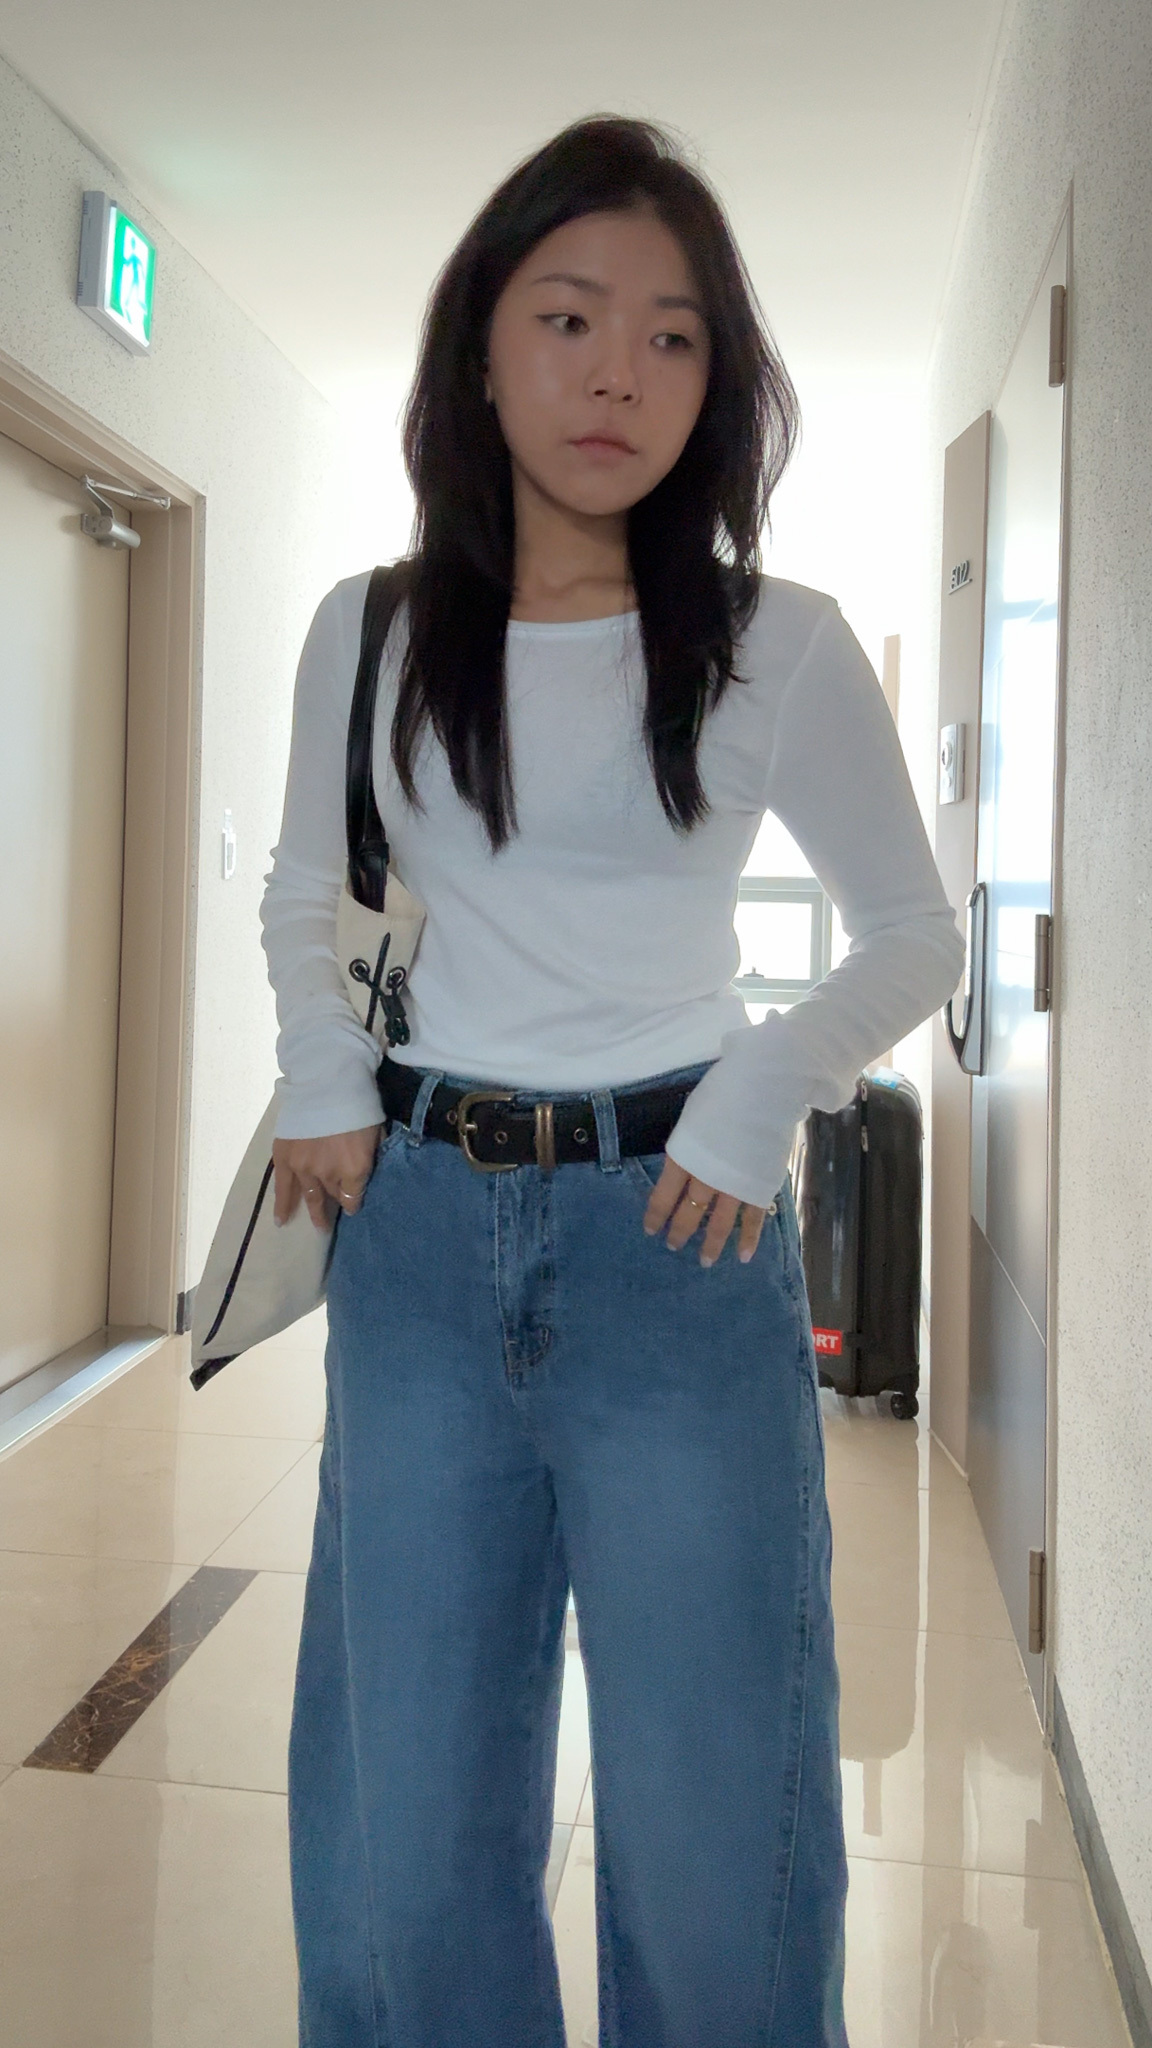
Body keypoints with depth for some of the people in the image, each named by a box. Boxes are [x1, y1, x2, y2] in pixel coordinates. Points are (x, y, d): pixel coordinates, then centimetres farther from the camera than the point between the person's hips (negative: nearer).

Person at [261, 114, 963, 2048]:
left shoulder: (782, 646, -3)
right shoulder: (369, 632, 4)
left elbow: (916, 937, 6)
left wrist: (759, 1096, -8)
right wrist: (324, 1084, 3)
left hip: (678, 1232, -2)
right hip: (419, 1230, 3)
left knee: (707, 1833, 9)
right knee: (405, 1832, 13)